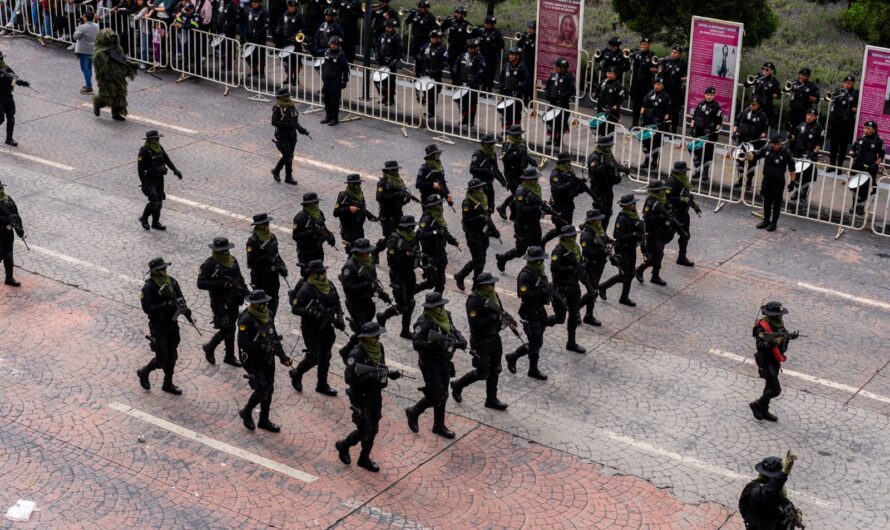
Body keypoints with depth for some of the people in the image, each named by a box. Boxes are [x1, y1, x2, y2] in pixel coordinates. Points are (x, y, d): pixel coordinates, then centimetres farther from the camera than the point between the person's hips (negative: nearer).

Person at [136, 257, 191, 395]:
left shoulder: (172, 281, 0)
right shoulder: (148, 287, -17)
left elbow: (180, 297, 9)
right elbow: (147, 308, -22)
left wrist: (184, 307, -13)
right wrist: (165, 305, -32)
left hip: (172, 324, 6)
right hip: (158, 327, -6)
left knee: (172, 357, 13)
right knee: (162, 359, -4)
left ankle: (168, 384, 27)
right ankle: (144, 372, 23)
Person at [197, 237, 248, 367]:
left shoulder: (232, 260, 5)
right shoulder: (209, 264, -15)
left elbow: (239, 277, 17)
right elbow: (201, 284, -20)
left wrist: (245, 290, 3)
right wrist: (219, 284, -28)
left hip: (233, 301, 6)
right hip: (219, 303, -6)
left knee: (230, 328, 14)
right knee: (227, 330, -8)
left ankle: (230, 356, 26)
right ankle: (209, 348, 15)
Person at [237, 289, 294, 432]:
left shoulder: (267, 314, 2)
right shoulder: (246, 320, -22)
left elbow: (274, 336, 12)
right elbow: (243, 343, -24)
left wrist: (282, 355, 4)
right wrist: (264, 348, -24)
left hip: (267, 360, 8)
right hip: (253, 360, -8)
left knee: (269, 389, 12)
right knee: (262, 390, -10)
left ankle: (264, 420, 27)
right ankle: (246, 413, 16)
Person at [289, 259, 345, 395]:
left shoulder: (329, 285, 2)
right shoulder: (306, 289, -19)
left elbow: (337, 302, 15)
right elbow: (295, 308, -17)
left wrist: (339, 318, 2)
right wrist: (310, 312, -31)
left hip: (327, 327, 7)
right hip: (311, 329, -7)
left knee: (325, 357, 12)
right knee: (313, 358, -4)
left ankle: (322, 385, 26)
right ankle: (296, 373, 23)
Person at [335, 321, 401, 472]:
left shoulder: (379, 348, -2)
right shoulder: (357, 354, -26)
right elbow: (349, 378, -28)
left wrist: (390, 373, -7)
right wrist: (370, 376, -36)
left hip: (375, 396, 7)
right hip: (361, 398, -7)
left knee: (373, 430, 14)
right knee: (364, 432, 0)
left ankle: (364, 459, 31)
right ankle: (343, 446, 28)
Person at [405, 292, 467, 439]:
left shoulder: (446, 317, 0)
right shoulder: (424, 322, -22)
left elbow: (455, 331, 14)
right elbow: (416, 343, -29)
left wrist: (460, 340, -8)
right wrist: (436, 344, -39)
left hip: (445, 363, 7)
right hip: (430, 365, -7)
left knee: (443, 396, 15)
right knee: (435, 398, -3)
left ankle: (439, 426, 29)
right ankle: (413, 412, 23)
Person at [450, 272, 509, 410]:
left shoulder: (493, 295, 1)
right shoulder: (474, 300, -23)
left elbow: (500, 311, 16)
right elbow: (474, 324, -30)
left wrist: (508, 318, -6)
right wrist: (493, 318, -33)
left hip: (495, 338, 8)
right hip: (481, 342, -7)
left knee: (494, 371, 14)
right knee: (482, 373, 2)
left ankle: (492, 399, 28)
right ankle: (458, 385, 26)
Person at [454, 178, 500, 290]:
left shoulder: (483, 199, 6)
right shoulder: (467, 203, -19)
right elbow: (466, 221, -24)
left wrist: (494, 230, 17)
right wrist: (480, 218, -31)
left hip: (483, 233, 8)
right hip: (473, 235, -8)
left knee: (481, 259, 11)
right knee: (477, 260, -8)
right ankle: (460, 276, 10)